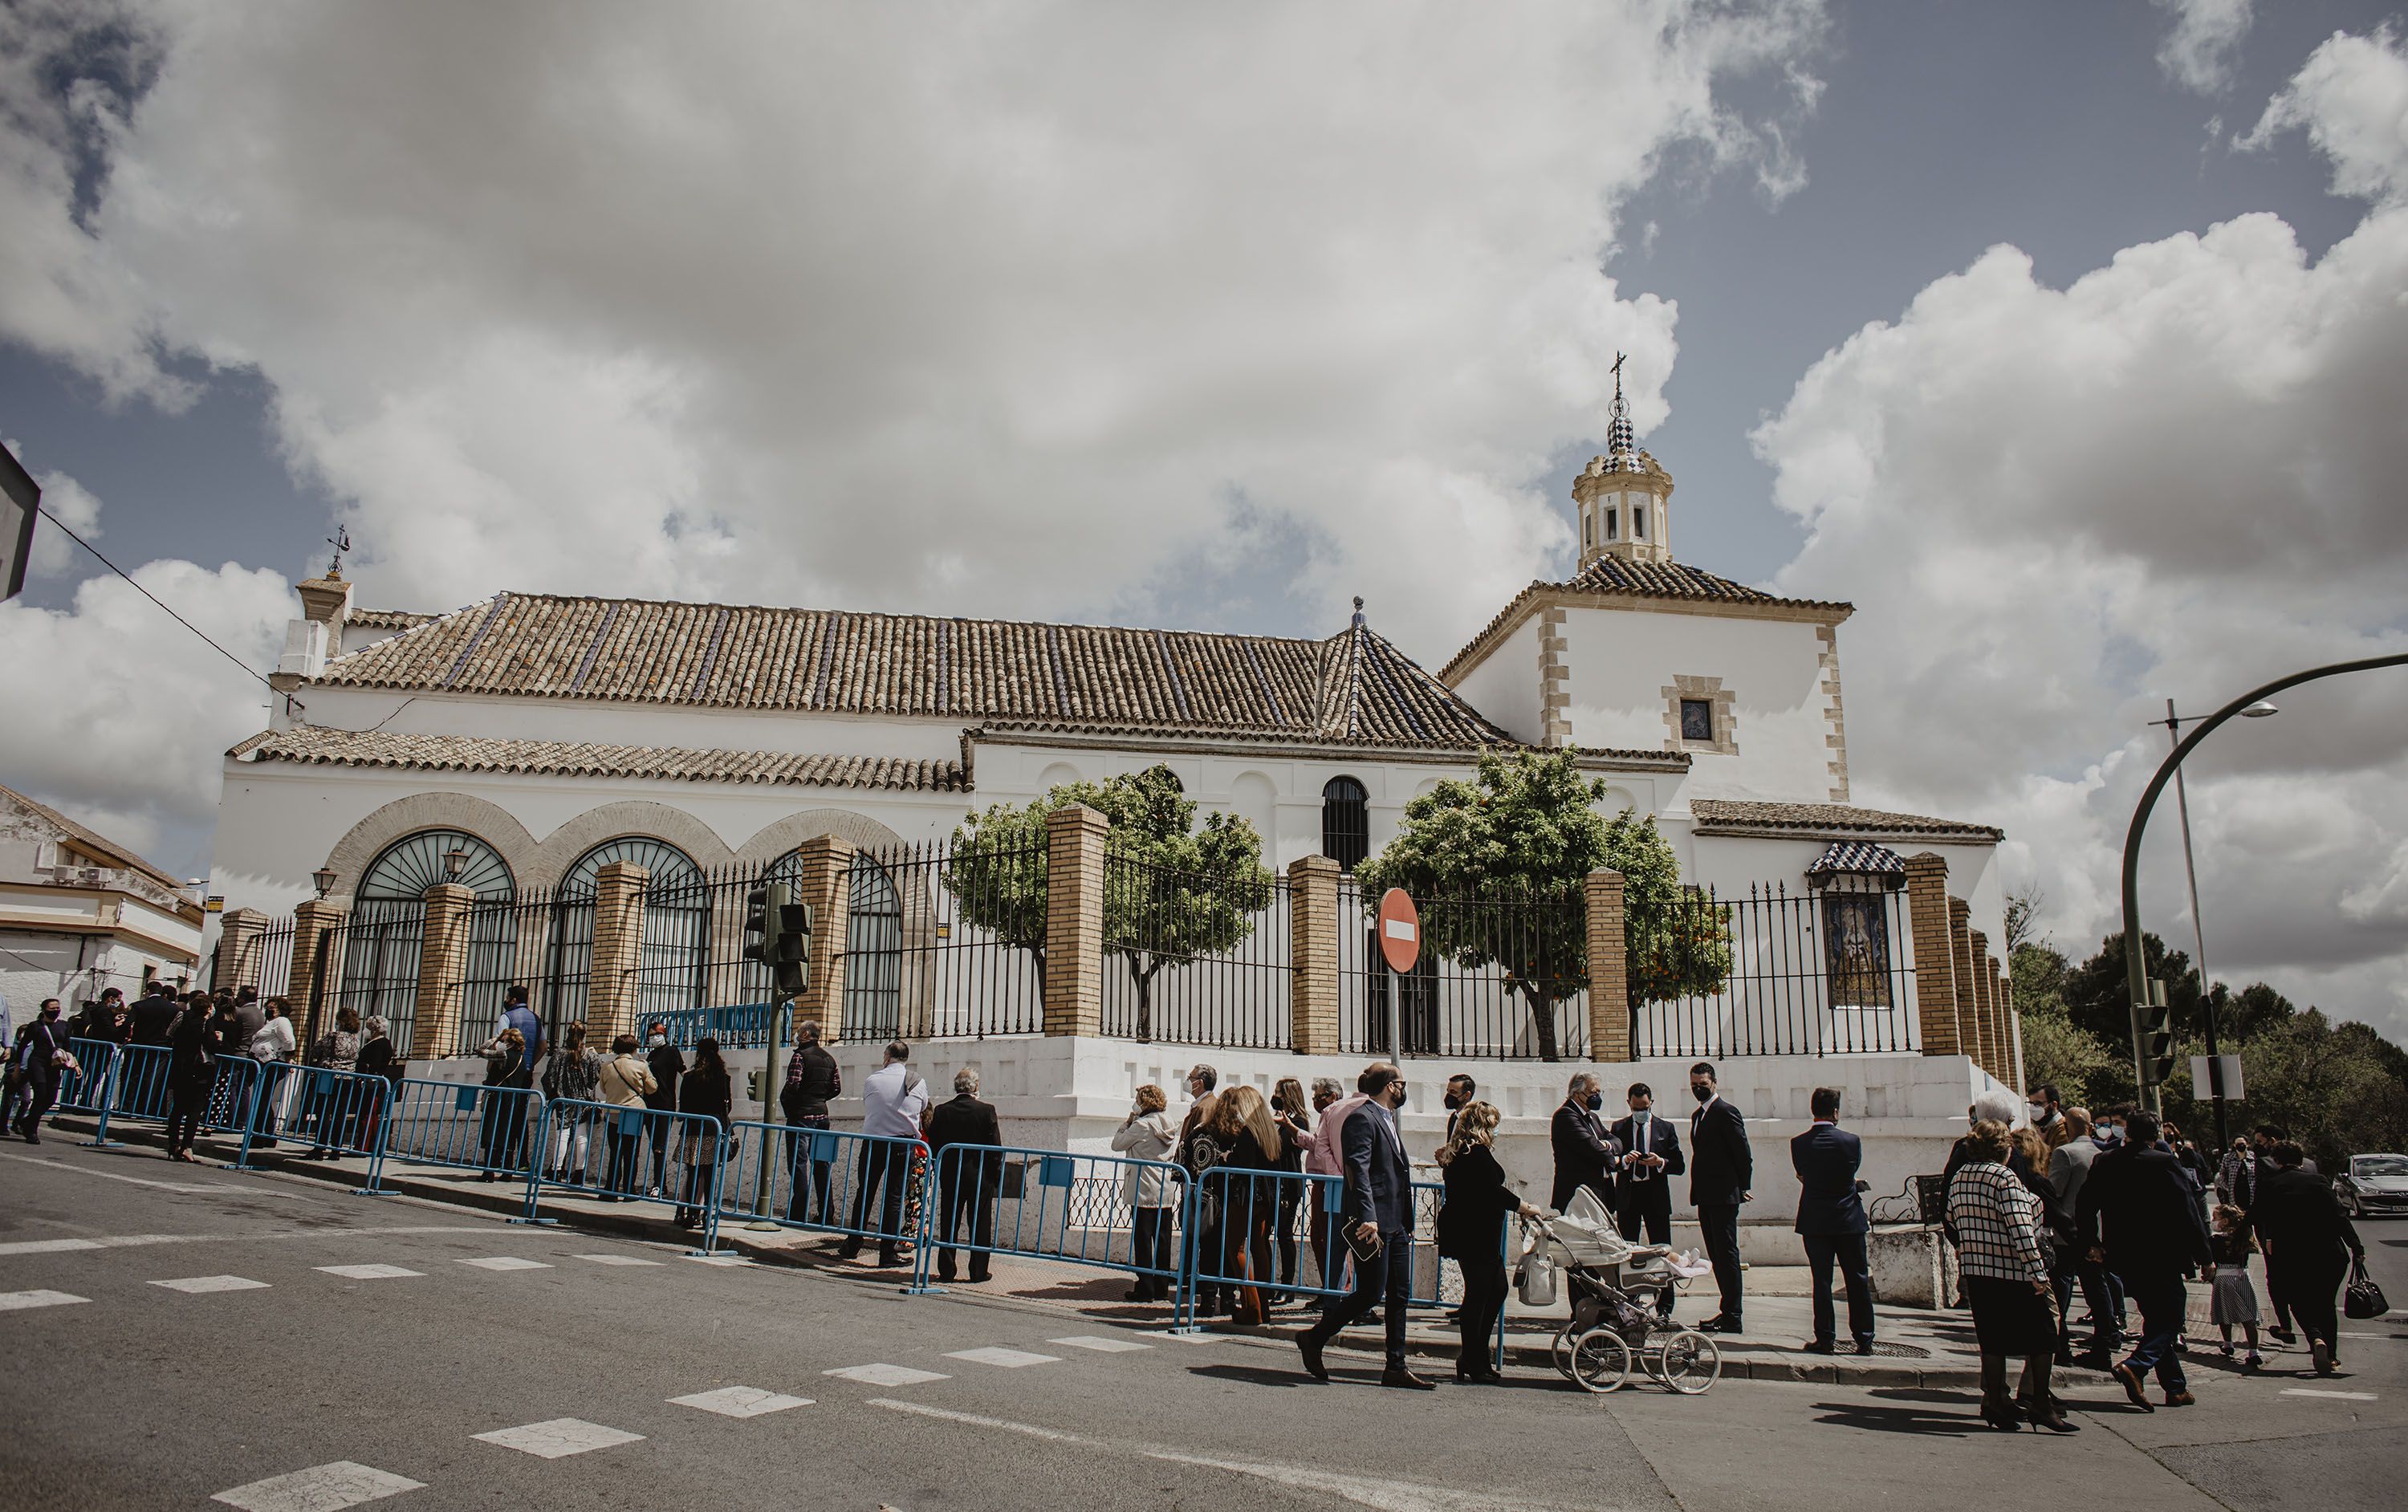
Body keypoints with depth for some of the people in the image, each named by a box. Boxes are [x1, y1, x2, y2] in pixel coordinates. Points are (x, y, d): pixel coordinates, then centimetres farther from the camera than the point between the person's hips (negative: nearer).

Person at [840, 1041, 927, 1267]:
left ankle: (853, 1245, 22)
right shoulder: (918, 1083, -2)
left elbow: (866, 1110, 8)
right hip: (904, 1144, 0)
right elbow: (923, 1108, 13)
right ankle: (887, 1252, 4)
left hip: (873, 1142, 0)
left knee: (864, 1194, 13)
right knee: (894, 1198, 3)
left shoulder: (871, 1080, -4)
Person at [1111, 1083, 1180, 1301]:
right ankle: (1162, 1288, 15)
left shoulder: (1142, 1125, -13)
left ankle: (1145, 1289, 1)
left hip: (1144, 1192, -7)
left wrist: (1127, 1122, 6)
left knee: (1142, 1240, 0)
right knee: (1162, 1240, 10)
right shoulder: (1169, 1125, 7)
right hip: (1166, 1192, 7)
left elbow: (1117, 1144, -6)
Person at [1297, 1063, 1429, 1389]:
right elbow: (1359, 1170, -22)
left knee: (1400, 1296, 8)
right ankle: (1314, 1340, 9)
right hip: (1373, 1223, -10)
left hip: (1396, 1224, 10)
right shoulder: (1362, 1119, -11)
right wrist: (1368, 1216, -31)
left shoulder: (1388, 1121, 20)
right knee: (1371, 1292, -6)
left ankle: (1396, 1368, 14)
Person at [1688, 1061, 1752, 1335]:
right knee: (1717, 1256, 12)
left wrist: (1742, 1188, -6)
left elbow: (1744, 1153, -11)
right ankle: (1730, 1309, 19)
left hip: (1723, 1196, -9)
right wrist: (1698, 1191, 15)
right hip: (1705, 1197, 9)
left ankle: (1732, 1317, -2)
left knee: (1726, 1254, -5)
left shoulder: (1726, 1112, -10)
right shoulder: (1698, 1115, 17)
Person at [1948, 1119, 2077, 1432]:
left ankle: (1995, 1404, 13)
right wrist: (2037, 1272, -20)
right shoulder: (2004, 1178, -13)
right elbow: (2020, 1228, -20)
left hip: (1974, 1270, 7)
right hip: (2011, 1269, -7)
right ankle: (2041, 1403, 6)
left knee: (1992, 1337, 12)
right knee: (2042, 1335, 5)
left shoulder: (1958, 1178, 10)